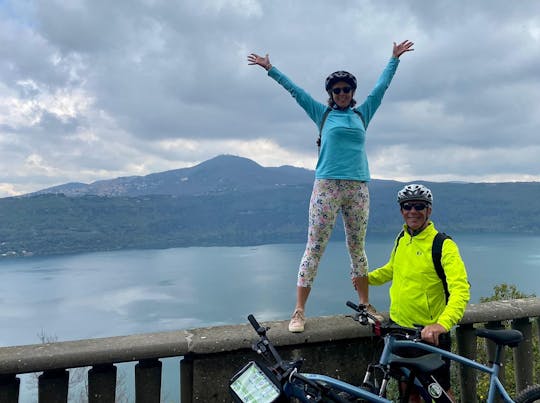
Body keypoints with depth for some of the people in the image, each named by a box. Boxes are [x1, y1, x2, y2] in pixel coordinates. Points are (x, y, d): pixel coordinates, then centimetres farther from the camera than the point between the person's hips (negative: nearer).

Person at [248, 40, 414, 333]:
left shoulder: (362, 114, 18)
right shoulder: (322, 113, 12)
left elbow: (382, 86, 26)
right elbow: (295, 90, 15)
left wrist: (395, 58, 34)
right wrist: (270, 69, 19)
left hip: (358, 188, 3)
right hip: (327, 186, -3)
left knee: (357, 249, 9)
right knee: (315, 248, -6)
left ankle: (365, 306, 20)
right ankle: (299, 312, -3)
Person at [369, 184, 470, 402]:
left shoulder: (443, 245, -16)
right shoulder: (401, 239, 4)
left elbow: (460, 289, -27)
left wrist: (442, 324, -42)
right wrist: (366, 278, 6)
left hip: (430, 333, -5)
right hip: (398, 327, 6)